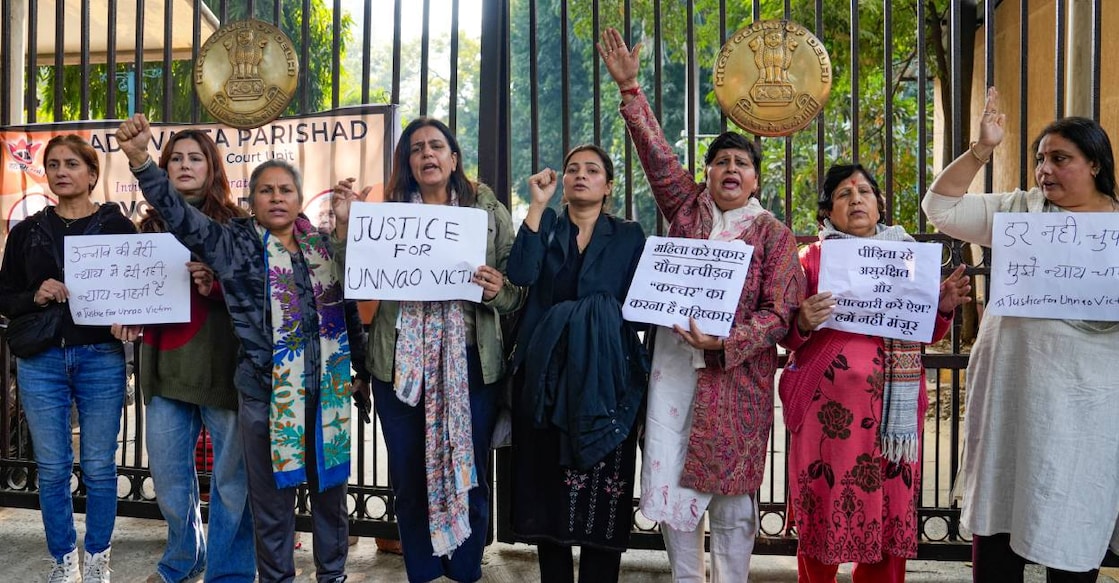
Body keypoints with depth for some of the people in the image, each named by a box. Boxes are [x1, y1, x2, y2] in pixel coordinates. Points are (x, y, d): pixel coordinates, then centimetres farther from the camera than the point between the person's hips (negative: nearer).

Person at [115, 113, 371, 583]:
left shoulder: (324, 246, 7)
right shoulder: (234, 243, 0)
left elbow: (347, 309, 13)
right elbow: (180, 213, -14)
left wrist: (363, 368, 15)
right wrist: (141, 159, -29)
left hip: (327, 387, 3)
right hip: (265, 390, -2)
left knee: (330, 485, 13)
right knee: (272, 493, 8)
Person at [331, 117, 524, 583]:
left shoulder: (490, 213, 5)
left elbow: (517, 294, 4)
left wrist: (498, 290, -17)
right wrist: (344, 226, -13)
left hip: (469, 363, -1)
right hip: (401, 363, 1)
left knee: (468, 475, 7)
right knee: (409, 478, 10)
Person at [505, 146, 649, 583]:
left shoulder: (629, 236, 8)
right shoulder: (546, 225, 10)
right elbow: (520, 274, -10)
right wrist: (537, 204, -10)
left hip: (605, 378, -1)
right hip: (546, 375, 1)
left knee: (602, 491, 0)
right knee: (547, 486, 6)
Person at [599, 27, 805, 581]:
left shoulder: (773, 233, 2)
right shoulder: (687, 207, 10)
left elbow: (778, 313, -4)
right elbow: (655, 150, 4)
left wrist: (724, 343, -17)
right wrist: (629, 87, -1)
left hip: (736, 373, -2)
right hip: (673, 364, 3)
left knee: (731, 491, 4)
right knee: (670, 481, 4)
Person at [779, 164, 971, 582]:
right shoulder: (812, 258, 4)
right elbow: (789, 338, 3)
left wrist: (944, 307, -2)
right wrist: (804, 323, -18)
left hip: (893, 407, 3)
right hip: (829, 404, -3)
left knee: (889, 507, 5)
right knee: (824, 506, -1)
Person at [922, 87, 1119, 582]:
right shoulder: (1019, 211, 8)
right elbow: (941, 208, 5)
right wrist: (981, 150, -3)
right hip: (1009, 386, 2)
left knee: (1071, 520, 7)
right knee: (996, 511, 9)